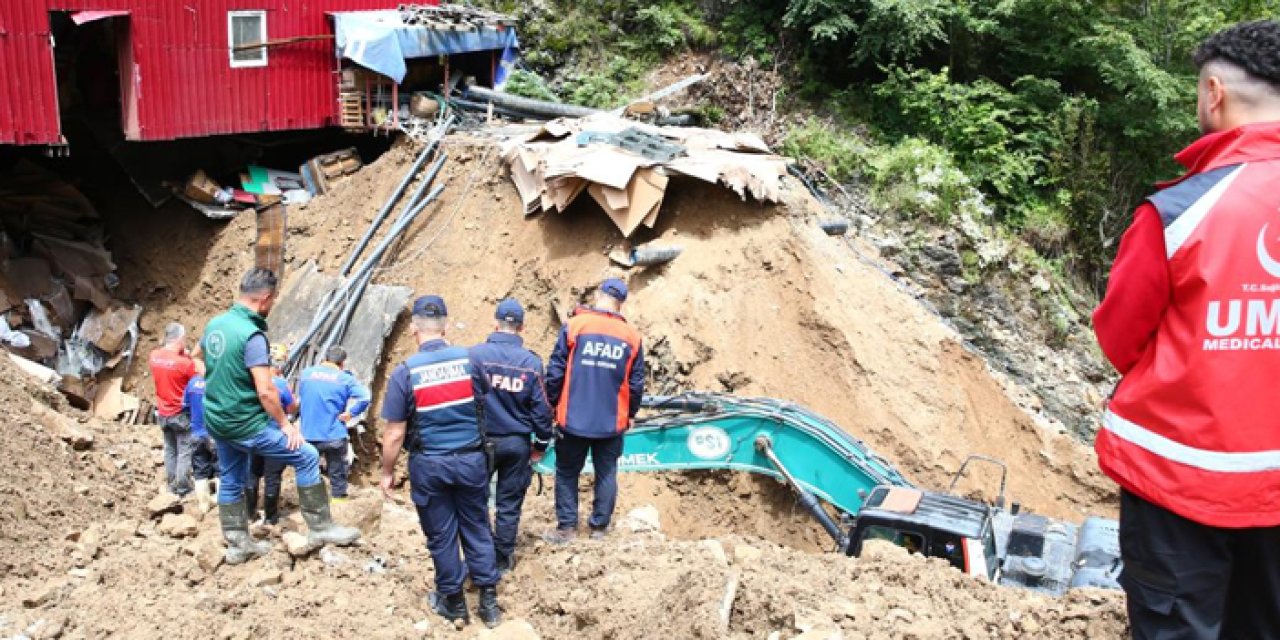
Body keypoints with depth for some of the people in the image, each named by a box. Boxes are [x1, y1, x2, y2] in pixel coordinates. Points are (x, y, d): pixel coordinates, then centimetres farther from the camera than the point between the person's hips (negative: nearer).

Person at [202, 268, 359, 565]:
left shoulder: (214, 324, 2)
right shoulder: (252, 335, -23)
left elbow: (200, 355, 22)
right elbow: (265, 391, -26)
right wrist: (286, 424, -13)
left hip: (216, 421, 9)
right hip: (245, 423, -9)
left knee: (230, 481, 20)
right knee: (307, 457, 0)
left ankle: (237, 545, 32)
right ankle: (320, 528, 6)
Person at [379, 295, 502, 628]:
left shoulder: (405, 372, -13)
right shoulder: (472, 360, -6)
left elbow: (395, 434, -10)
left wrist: (387, 472, 4)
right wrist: (487, 449, 20)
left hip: (429, 465, -2)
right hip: (471, 460, 2)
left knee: (441, 535, 13)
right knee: (477, 529, 15)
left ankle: (453, 602, 27)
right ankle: (489, 601, 20)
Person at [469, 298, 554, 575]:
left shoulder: (476, 354, -14)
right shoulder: (532, 362, -7)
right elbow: (541, 407, -2)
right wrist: (541, 442, 11)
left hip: (484, 440, -1)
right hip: (518, 443, 1)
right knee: (509, 504, 12)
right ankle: (503, 559, 21)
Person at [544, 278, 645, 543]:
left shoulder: (574, 326, -7)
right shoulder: (632, 336, 0)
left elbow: (555, 371, -7)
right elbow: (636, 383, 5)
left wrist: (552, 403, 7)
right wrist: (630, 414, 19)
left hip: (573, 419, -2)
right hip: (612, 422, 2)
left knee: (567, 472, 12)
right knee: (606, 473, 14)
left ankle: (567, 527, 13)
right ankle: (599, 525, 20)